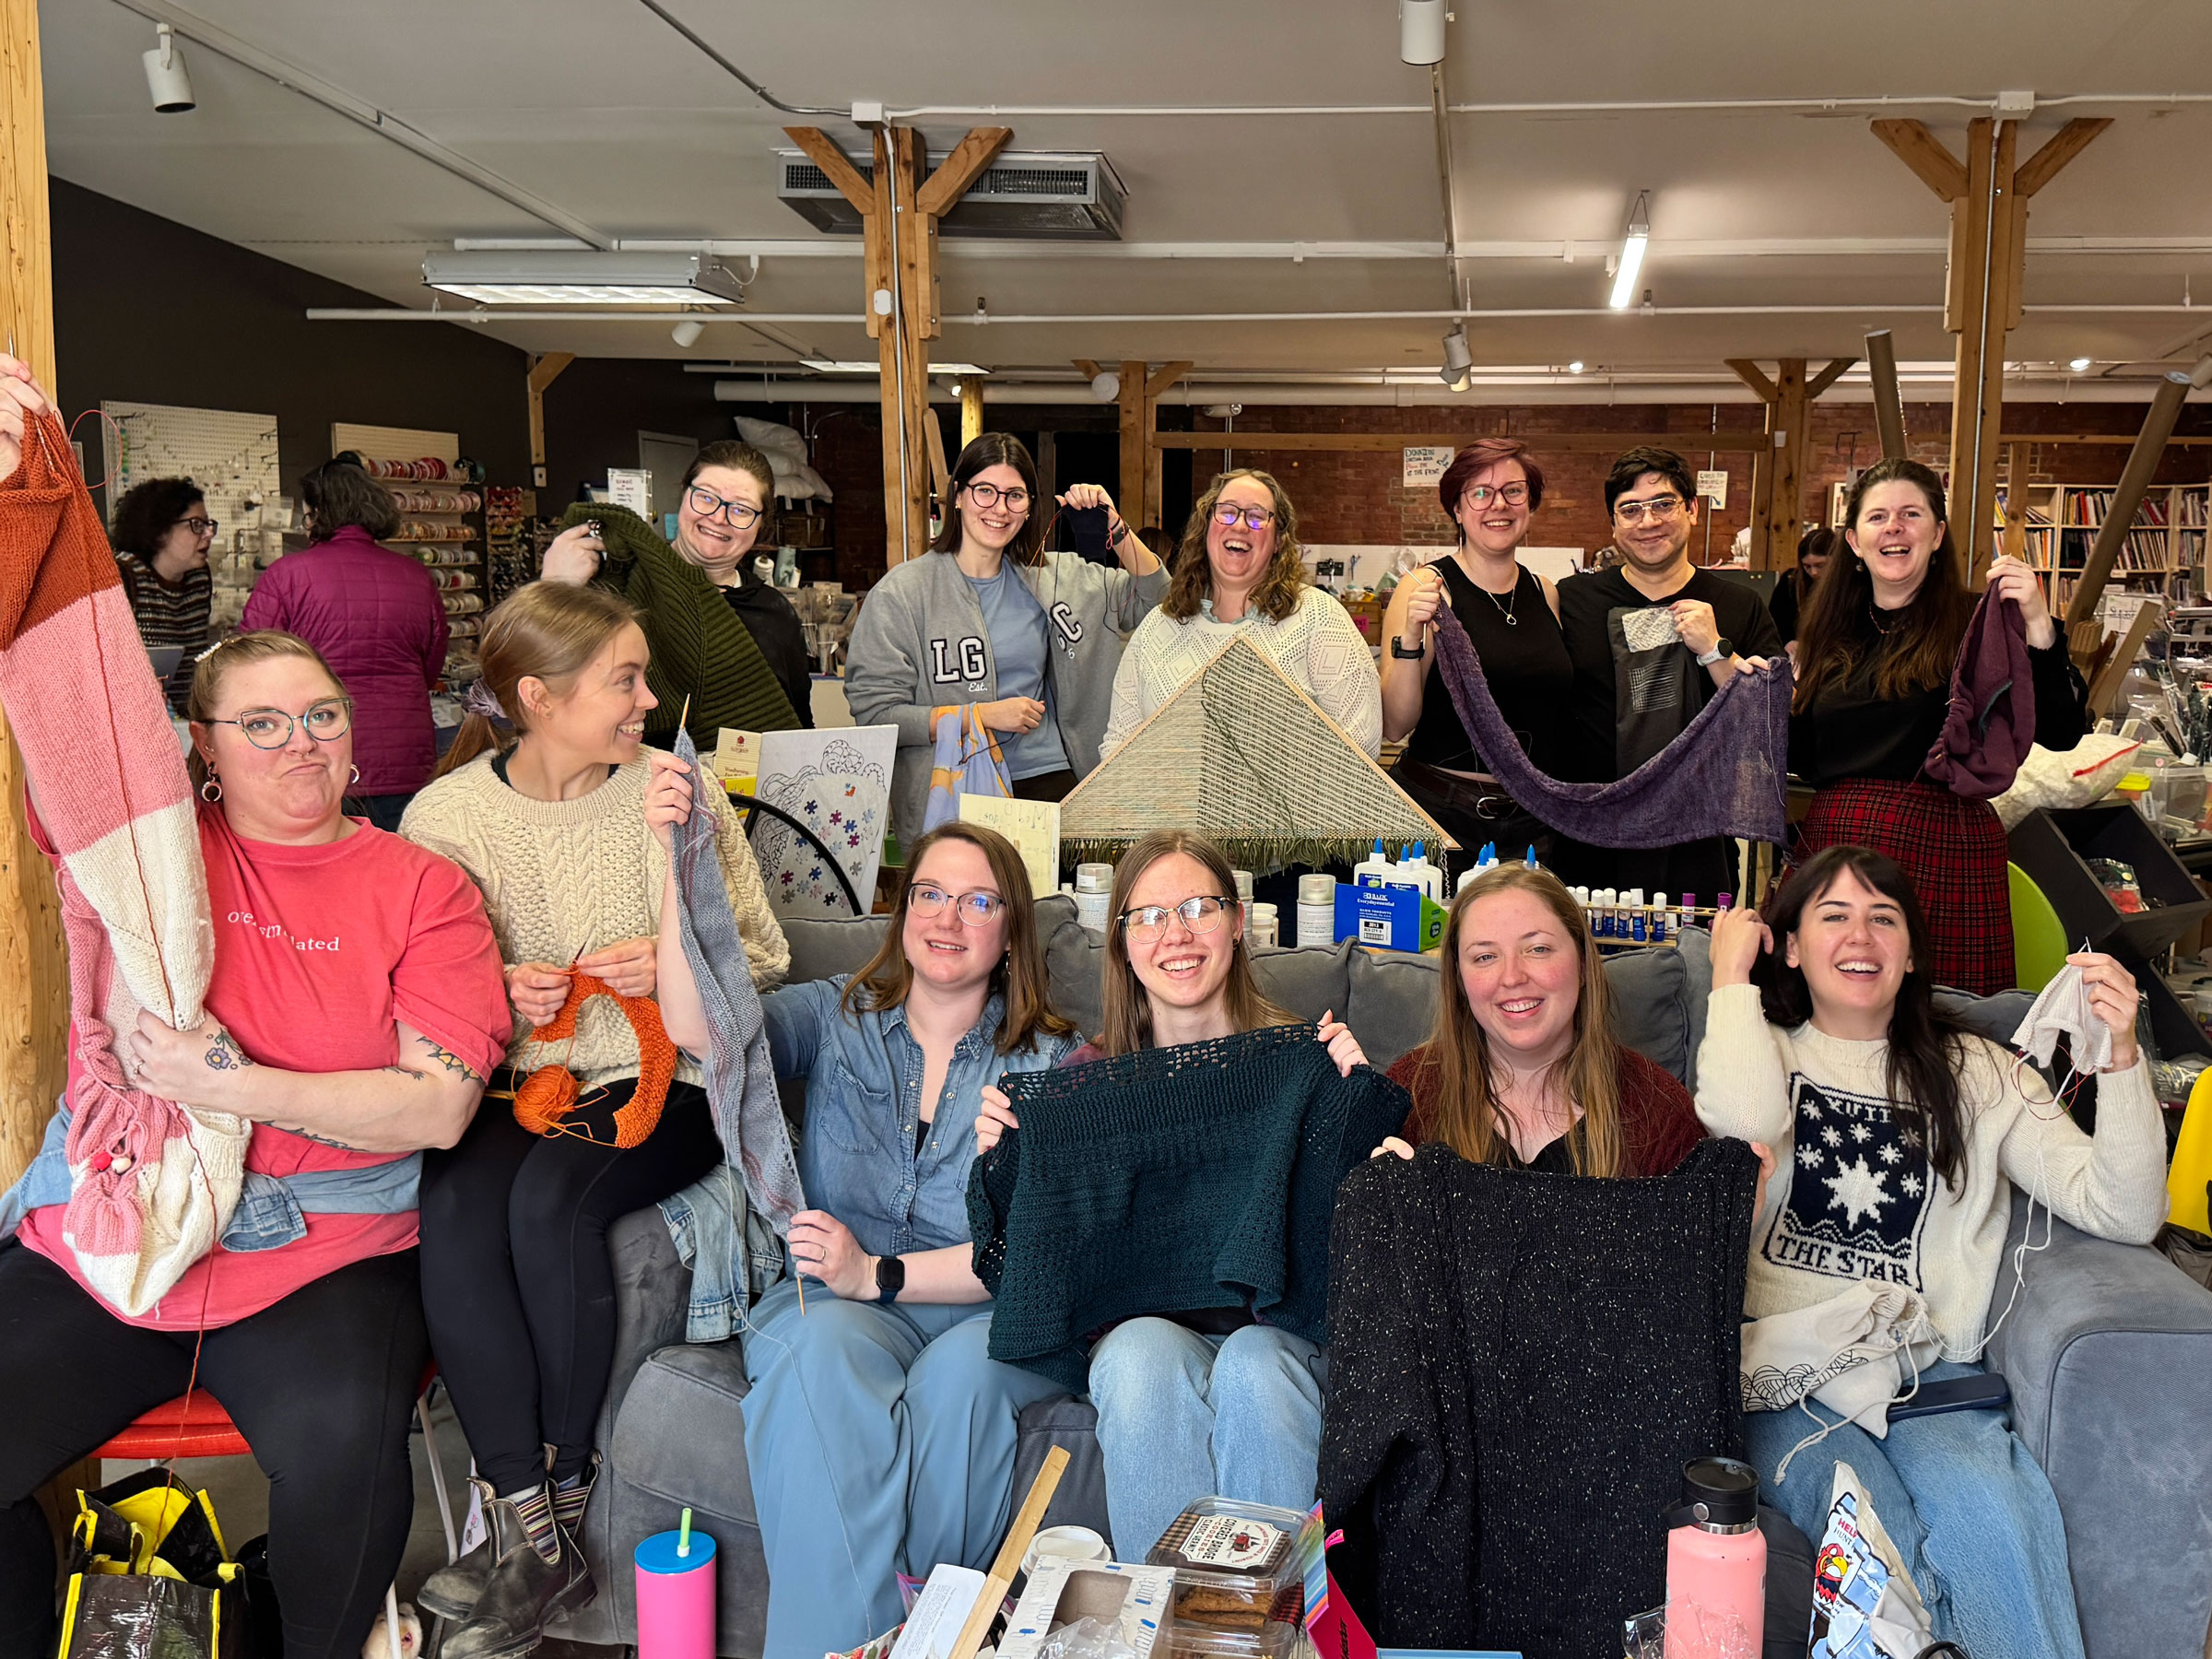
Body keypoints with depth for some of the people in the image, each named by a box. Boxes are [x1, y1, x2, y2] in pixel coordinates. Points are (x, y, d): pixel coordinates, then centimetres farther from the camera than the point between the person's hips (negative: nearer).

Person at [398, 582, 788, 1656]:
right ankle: (528, 1530, -21)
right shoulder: (442, 817, 1)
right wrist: (494, 994, -12)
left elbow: (766, 954, 7)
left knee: (549, 1201, -30)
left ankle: (566, 1500, -14)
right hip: (512, 1080, 2)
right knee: (452, 1211, -29)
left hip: (659, 1078, -1)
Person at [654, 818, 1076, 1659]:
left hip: (991, 1314, -1)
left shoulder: (1049, 1063, 4)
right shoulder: (836, 1017, 9)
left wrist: (879, 1272, -19)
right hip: (832, 1301, 1)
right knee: (825, 1352, -34)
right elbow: (698, 1029, -10)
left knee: (960, 1372, -35)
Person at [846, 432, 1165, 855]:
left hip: (1051, 785, 3)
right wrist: (984, 715, -11)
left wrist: (1115, 529, 3)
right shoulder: (901, 593, 0)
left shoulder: (1054, 578, 13)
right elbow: (874, 712, -5)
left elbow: (1153, 598, 19)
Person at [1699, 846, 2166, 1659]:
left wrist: (2120, 1060, -8)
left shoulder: (1980, 1075, 17)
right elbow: (1742, 1122, -13)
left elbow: (2125, 1214, 6)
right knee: (1876, 1530, -32)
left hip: (1928, 1373, 2)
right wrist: (1730, 974, 0)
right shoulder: (1760, 1046, 14)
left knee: (1989, 1512, -32)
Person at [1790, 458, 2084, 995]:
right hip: (1831, 844, 4)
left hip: (1941, 850, -4)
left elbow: (2060, 733, -13)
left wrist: (2038, 626, -22)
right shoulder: (1833, 632, 14)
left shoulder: (1973, 622, -1)